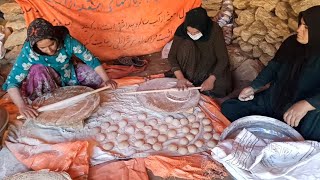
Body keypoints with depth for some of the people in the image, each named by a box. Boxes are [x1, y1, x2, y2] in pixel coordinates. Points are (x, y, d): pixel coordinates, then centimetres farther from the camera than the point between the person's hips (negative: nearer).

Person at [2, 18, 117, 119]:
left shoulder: (67, 40, -29)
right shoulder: (28, 52, -31)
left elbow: (91, 59, -23)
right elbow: (12, 82, -33)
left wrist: (106, 80, -31)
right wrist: (22, 106, -50)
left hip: (68, 76, 1)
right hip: (46, 83, -1)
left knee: (97, 75, -17)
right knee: (38, 69, -35)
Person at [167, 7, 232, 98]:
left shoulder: (214, 30, -26)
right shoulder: (181, 30, -22)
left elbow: (223, 58, -24)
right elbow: (172, 55, -20)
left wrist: (211, 79, -35)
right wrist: (180, 77, -34)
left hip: (210, 67, -1)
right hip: (191, 66, 1)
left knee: (221, 87, -25)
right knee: (187, 45, -29)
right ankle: (189, 81, -14)